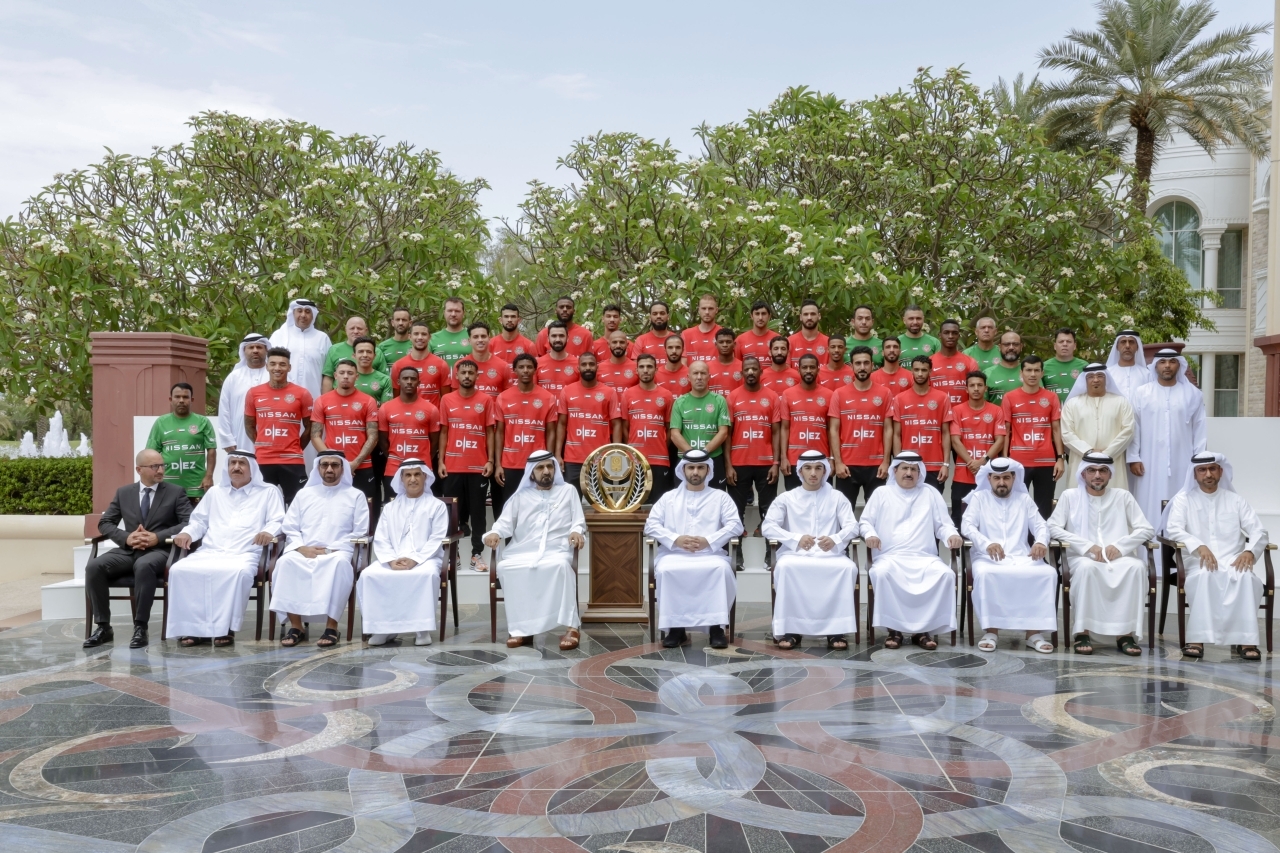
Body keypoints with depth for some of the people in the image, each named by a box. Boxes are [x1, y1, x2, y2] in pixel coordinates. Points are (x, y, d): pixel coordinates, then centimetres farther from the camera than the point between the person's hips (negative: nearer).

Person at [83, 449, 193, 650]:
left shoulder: (176, 492, 6)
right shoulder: (123, 493, 16)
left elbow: (189, 524, -5)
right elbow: (104, 523, 12)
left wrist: (158, 537, -17)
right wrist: (126, 537, -8)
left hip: (159, 551, -4)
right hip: (128, 550, 4)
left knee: (144, 565, -38)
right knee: (94, 566, -24)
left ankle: (140, 627, -27)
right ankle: (103, 627, -13)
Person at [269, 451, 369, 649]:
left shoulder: (356, 495, 12)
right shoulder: (304, 494, 20)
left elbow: (359, 532, 4)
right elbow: (290, 528, 14)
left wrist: (331, 550, -8)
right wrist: (302, 547, -7)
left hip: (337, 552, -2)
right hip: (303, 552, 3)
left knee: (340, 563, -38)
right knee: (286, 562, -32)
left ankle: (331, 627, -33)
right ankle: (295, 626, -26)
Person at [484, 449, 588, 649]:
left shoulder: (568, 491, 20)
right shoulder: (521, 496, 24)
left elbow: (579, 521, 12)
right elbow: (506, 522, 13)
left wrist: (576, 531, -13)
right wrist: (495, 533, -10)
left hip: (556, 551, -2)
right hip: (523, 552, 2)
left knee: (561, 565, -38)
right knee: (505, 567, -31)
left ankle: (571, 627, -36)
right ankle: (520, 628, -26)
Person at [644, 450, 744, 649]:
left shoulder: (720, 497, 16)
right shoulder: (669, 497, 18)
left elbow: (735, 525, 3)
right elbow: (650, 525, 8)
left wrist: (708, 541, -12)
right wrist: (675, 539, -11)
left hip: (710, 553, -1)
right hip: (674, 553, 1)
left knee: (721, 569, -34)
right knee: (665, 570, -33)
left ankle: (716, 627, -25)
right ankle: (675, 627, -23)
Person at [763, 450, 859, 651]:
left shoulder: (837, 498, 14)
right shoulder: (786, 498, 12)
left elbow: (852, 526, 2)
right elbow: (767, 526, 0)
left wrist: (835, 540, -21)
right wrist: (796, 539, -18)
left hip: (829, 554, 1)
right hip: (795, 554, -1)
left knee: (847, 567, -32)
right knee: (785, 566, -35)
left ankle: (837, 629, -24)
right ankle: (790, 629, -27)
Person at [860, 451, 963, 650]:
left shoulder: (931, 494, 19)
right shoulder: (881, 493, 15)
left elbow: (943, 524, 16)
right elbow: (865, 521, 12)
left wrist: (952, 535, -7)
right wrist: (870, 534, -11)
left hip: (925, 558, 2)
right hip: (889, 557, -1)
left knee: (946, 574, -29)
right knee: (882, 573, -36)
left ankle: (924, 629, -20)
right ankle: (893, 628, -23)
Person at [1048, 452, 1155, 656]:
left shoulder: (1122, 497, 12)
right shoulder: (1070, 496, 7)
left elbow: (1147, 529, 6)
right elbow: (1053, 528, -4)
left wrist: (1119, 545, -11)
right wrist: (1088, 546, -15)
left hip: (1118, 558, 2)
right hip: (1081, 557, -2)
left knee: (1137, 566, -31)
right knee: (1087, 567, -37)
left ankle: (1126, 633, -27)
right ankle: (1082, 632, -31)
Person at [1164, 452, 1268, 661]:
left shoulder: (1236, 501, 17)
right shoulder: (1183, 499, 9)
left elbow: (1259, 531, 8)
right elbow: (1173, 529, -7)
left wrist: (1249, 551, -15)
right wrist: (1199, 546, -25)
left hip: (1233, 562, 2)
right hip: (1199, 563, -2)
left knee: (1247, 577, -33)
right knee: (1205, 576, -37)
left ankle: (1246, 640, -30)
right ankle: (1198, 639, -39)